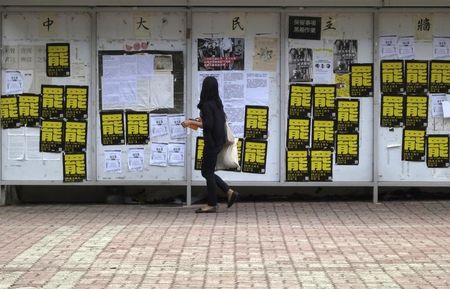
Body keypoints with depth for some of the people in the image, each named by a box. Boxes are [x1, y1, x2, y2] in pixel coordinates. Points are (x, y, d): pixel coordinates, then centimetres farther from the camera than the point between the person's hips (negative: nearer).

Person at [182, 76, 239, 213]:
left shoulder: (207, 105, -18)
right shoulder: (217, 102, 8)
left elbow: (208, 125, -22)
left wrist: (191, 122, -13)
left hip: (212, 142, -9)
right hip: (218, 140, 9)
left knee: (208, 172, 1)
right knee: (207, 171, 17)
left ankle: (212, 205, 8)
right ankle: (230, 192, 14)